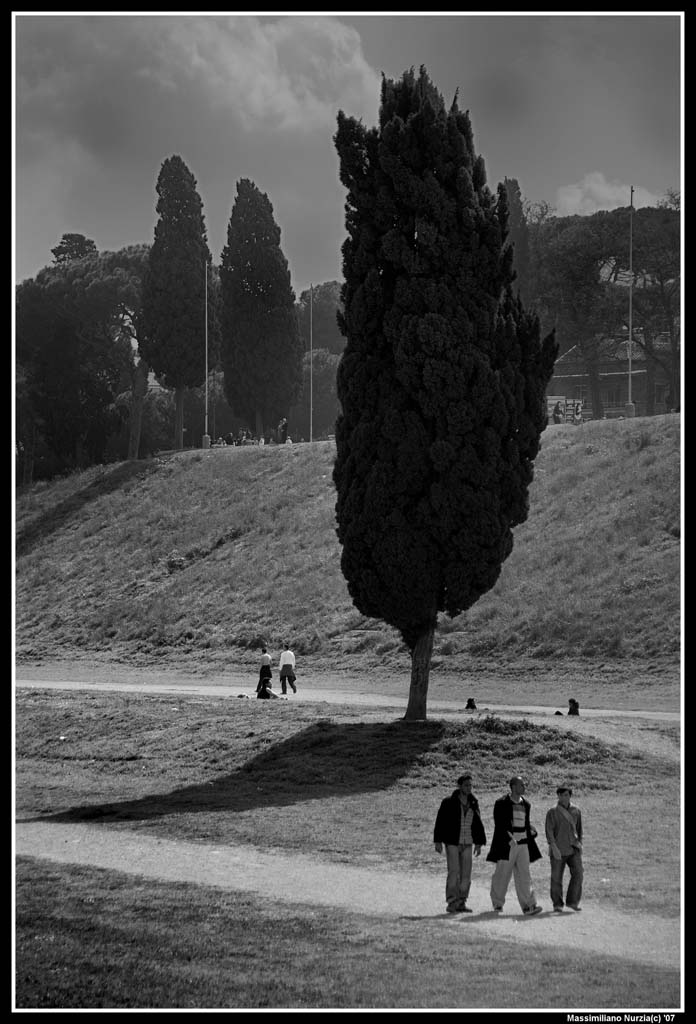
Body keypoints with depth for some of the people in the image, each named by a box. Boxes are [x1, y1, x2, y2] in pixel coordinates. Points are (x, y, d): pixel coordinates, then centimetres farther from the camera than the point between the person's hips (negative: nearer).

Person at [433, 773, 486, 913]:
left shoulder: (473, 803, 9)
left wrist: (479, 843, 14)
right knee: (453, 872, -12)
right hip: (452, 843, -5)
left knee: (466, 874, 1)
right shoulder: (449, 802, -5)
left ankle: (461, 903, 7)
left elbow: (477, 824, 17)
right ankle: (451, 903, -10)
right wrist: (438, 841, -8)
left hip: (467, 844, 5)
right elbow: (440, 822, -4)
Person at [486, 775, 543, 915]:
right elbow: (499, 825, -10)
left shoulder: (526, 804, 13)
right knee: (502, 875, 4)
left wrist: (532, 831, 2)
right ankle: (497, 903, 20)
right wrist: (509, 839, -21)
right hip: (506, 845, -5)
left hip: (523, 845, 5)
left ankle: (528, 905, -9)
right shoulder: (501, 804, -6)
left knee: (524, 875, -2)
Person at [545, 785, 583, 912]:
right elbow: (549, 831, -10)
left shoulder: (576, 811, 8)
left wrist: (580, 844, 10)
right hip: (558, 849, -3)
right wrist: (554, 847, -18)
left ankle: (572, 901, 0)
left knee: (578, 873, -10)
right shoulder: (552, 812, -5)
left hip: (573, 848, 3)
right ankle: (557, 904, 12)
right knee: (556, 877, 1)